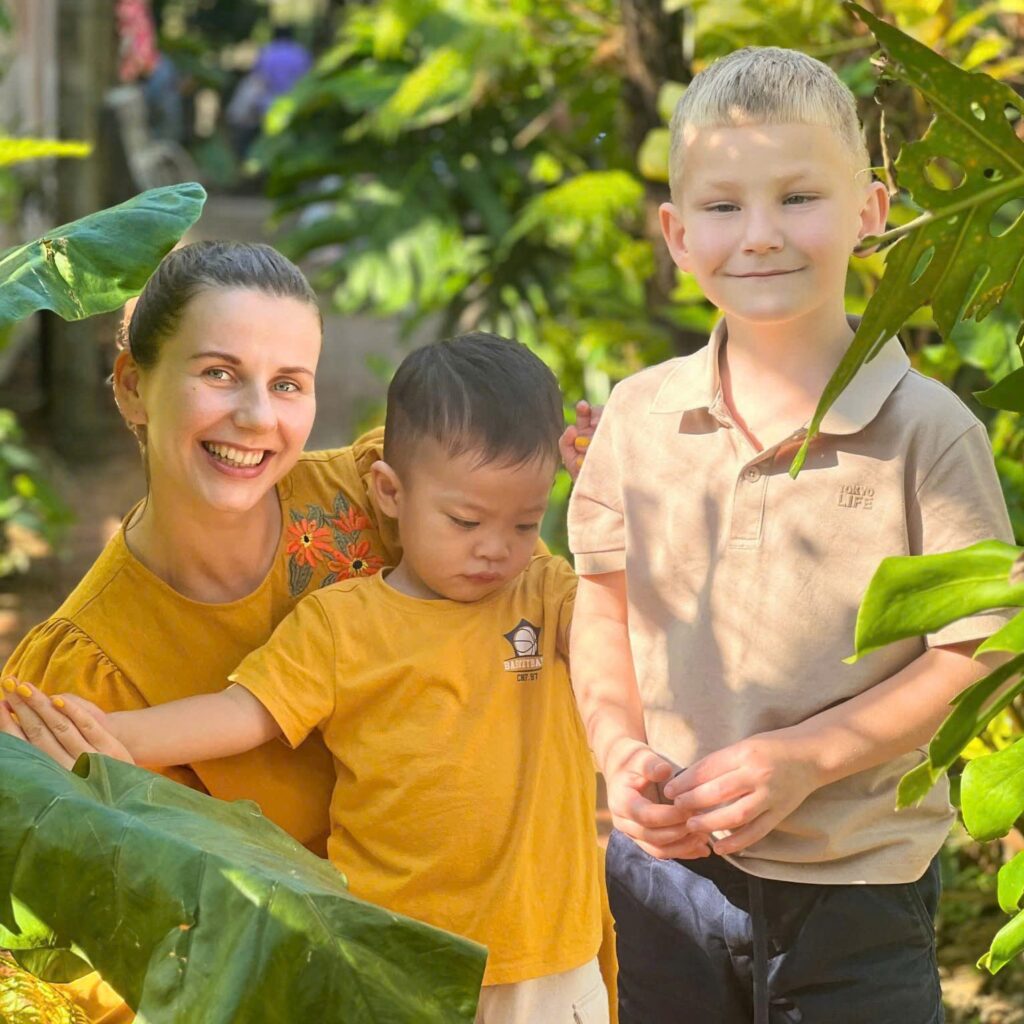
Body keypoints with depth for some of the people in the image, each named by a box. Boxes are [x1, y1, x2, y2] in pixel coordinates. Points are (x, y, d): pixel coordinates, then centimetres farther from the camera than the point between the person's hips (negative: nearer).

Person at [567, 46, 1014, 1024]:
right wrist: (620, 749, -5)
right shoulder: (639, 416, 1)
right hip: (666, 865, 3)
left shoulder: (924, 430, -10)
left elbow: (976, 652, -9)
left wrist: (805, 757, -18)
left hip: (857, 890, -3)